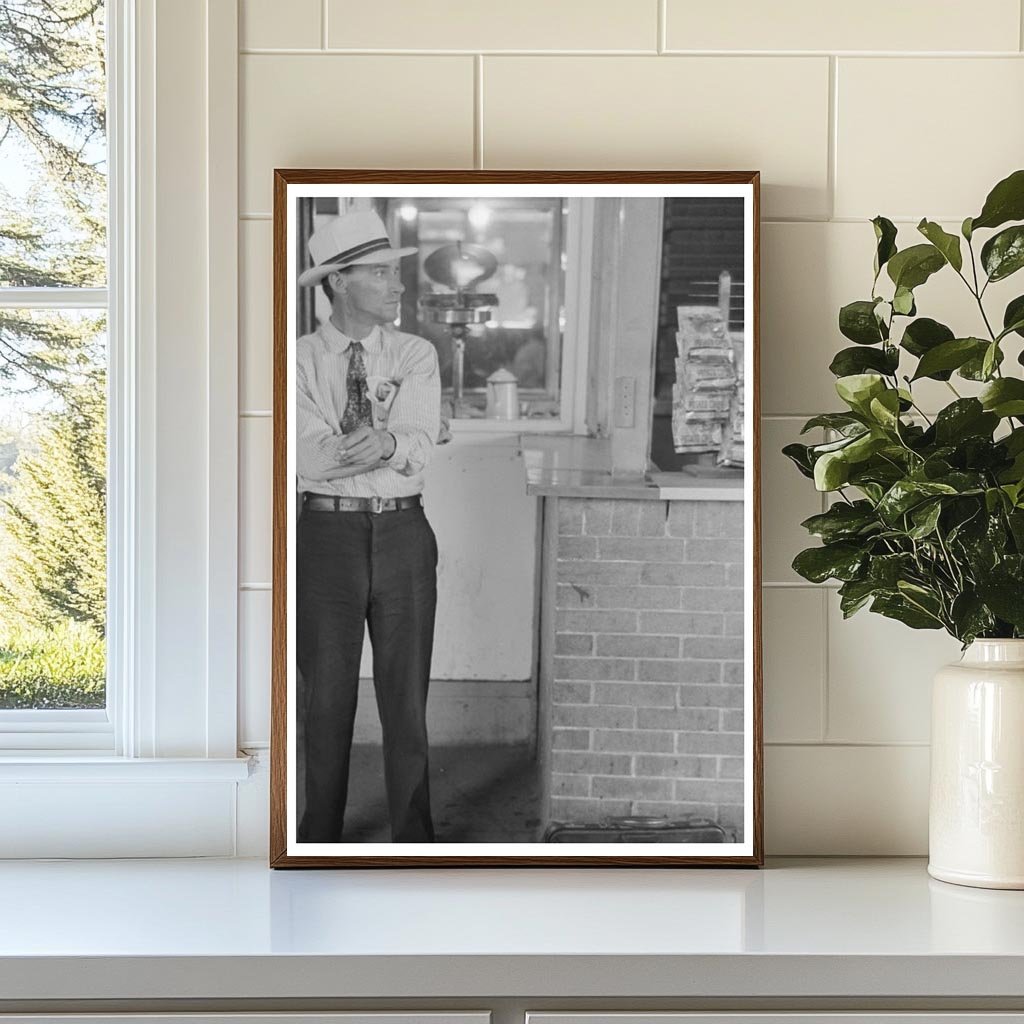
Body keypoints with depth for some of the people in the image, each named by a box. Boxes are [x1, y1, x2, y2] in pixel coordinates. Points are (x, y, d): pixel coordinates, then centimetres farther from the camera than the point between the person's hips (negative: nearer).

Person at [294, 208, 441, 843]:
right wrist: (388, 445, -19)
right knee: (327, 700, 6)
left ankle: (414, 840, 15)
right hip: (328, 534, -1)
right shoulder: (302, 360, 1)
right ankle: (321, 839, 17)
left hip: (404, 534, 1)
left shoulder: (416, 355, 6)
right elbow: (309, 456, -13)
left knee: (407, 700, 6)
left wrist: (387, 441, -29)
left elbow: (422, 445, -9)